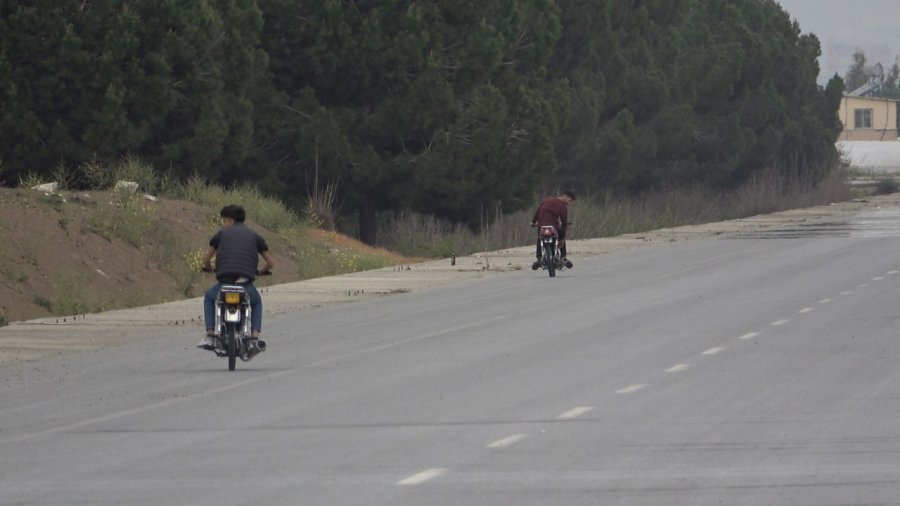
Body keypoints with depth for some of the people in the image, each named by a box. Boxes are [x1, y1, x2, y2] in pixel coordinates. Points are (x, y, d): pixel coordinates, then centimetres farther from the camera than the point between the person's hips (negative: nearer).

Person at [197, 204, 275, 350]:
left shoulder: (222, 233, 13)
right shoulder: (253, 235, 16)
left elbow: (206, 259, 21)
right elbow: (271, 262, 14)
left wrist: (208, 267, 45)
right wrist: (262, 271, 38)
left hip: (224, 283, -1)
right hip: (246, 286, 1)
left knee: (209, 298, 33)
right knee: (256, 302, 35)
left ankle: (210, 336, 17)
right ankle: (255, 337, 15)